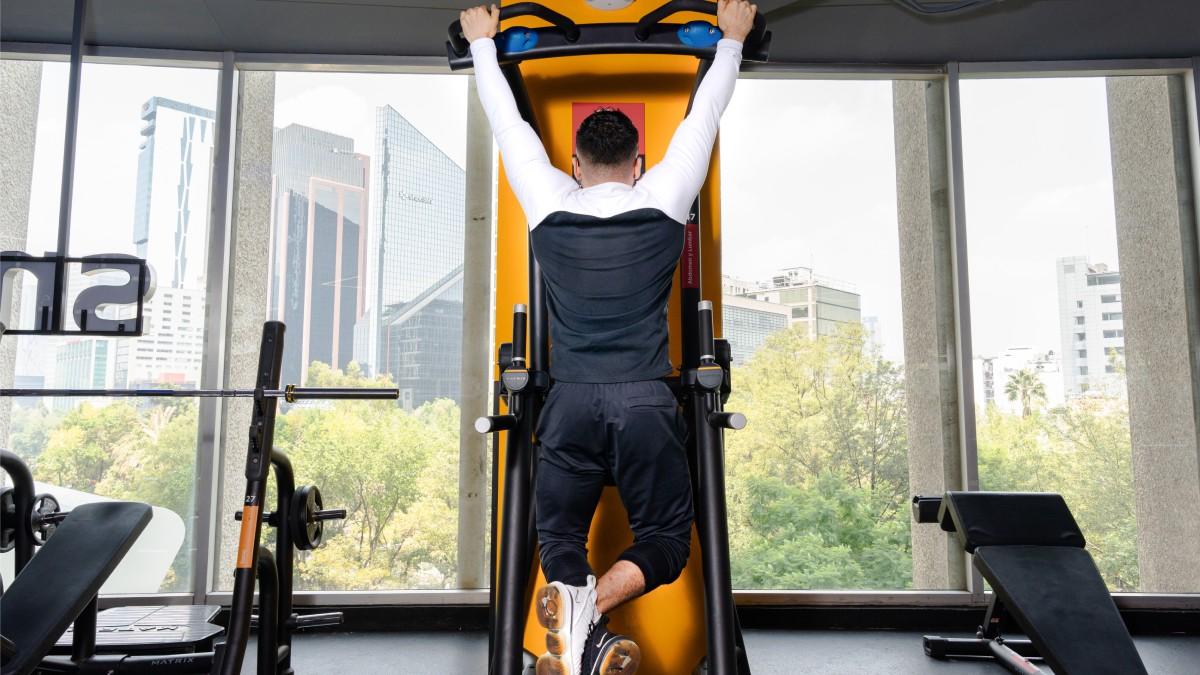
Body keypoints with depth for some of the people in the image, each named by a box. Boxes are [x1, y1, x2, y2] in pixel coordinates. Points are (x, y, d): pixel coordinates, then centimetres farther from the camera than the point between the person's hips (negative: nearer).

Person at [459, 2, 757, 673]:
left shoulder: (549, 205, 4)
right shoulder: (664, 202, 3)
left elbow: (507, 119, 17)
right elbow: (705, 115, 16)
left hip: (569, 403, 1)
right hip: (647, 403, -1)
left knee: (560, 534, 12)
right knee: (665, 539, 11)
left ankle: (572, 599, -22)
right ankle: (593, 604, -19)